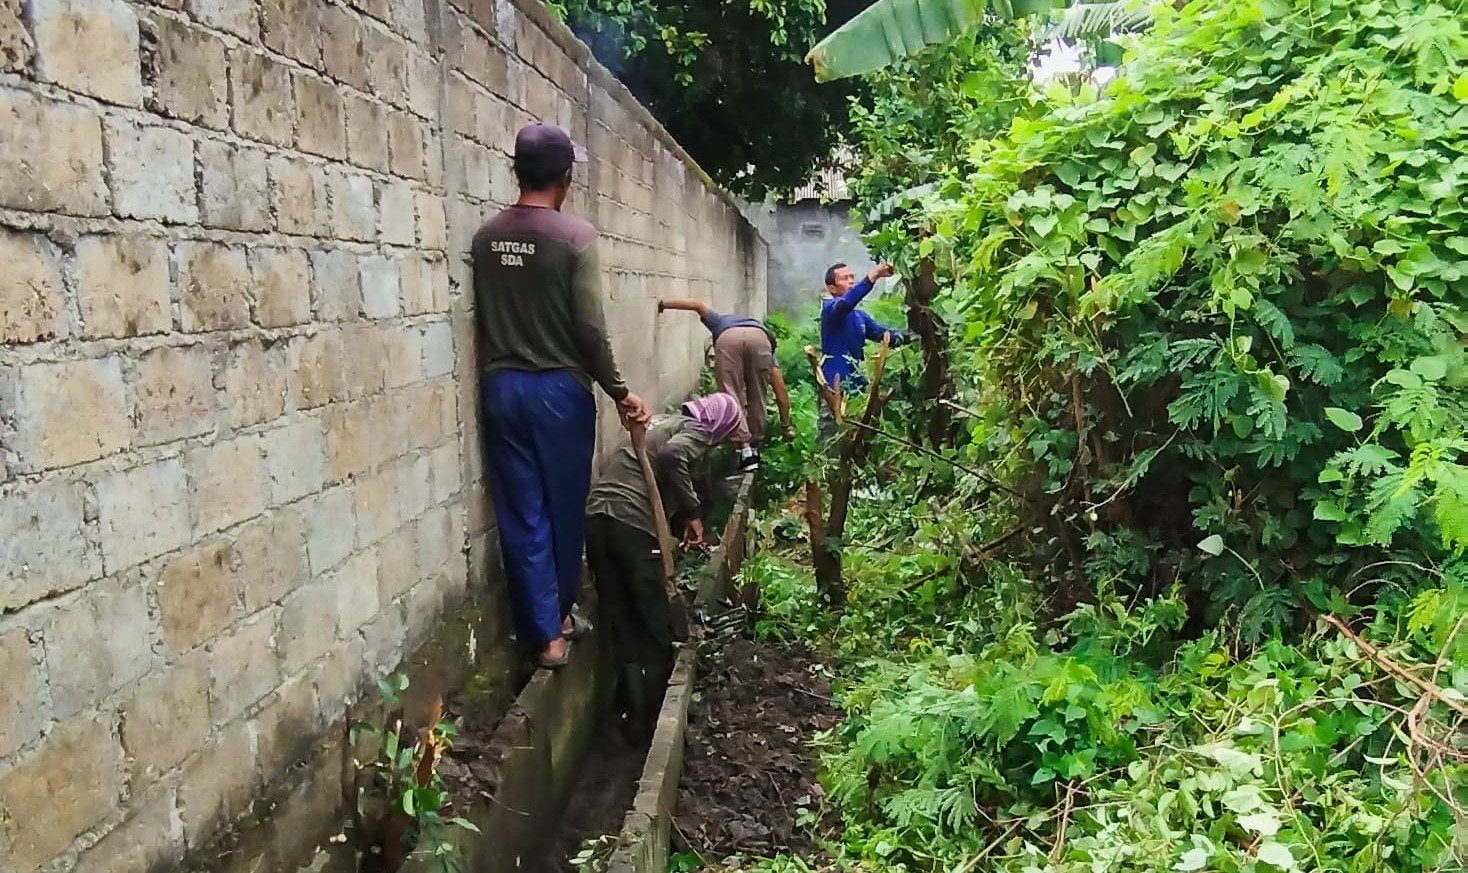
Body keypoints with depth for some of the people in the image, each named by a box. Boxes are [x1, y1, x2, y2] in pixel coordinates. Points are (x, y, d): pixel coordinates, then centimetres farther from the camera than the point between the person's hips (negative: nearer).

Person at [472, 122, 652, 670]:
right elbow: (590, 329, -14)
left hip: (501, 388, 4)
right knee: (564, 508, 14)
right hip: (559, 389, -3)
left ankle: (544, 631, 9)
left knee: (521, 515, 6)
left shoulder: (486, 237, 4)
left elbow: (483, 317, 9)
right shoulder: (576, 236, -11)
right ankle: (561, 613, 30)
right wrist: (619, 392, -4)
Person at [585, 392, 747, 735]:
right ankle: (653, 717, 16)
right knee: (655, 627, 7)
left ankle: (632, 715, 17)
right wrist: (693, 512, -9)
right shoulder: (699, 431, 3)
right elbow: (671, 456, -18)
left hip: (596, 517, 8)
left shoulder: (666, 422, 28)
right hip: (632, 522, -8)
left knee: (621, 624, 13)